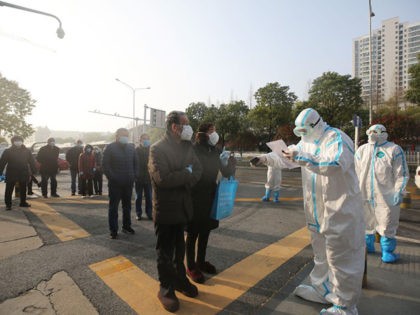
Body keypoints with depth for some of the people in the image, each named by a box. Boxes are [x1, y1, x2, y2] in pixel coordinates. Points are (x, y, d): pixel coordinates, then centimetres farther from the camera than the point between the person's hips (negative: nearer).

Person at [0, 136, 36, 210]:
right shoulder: (8, 151, -3)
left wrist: (33, 171, 0)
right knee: (9, 190, 2)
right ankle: (8, 204, 13)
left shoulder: (27, 151, 3)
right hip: (11, 174, -2)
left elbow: (32, 162, 5)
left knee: (23, 189, 14)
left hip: (24, 174, 2)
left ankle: (23, 202, 28)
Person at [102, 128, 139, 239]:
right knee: (113, 207, 4)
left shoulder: (131, 147, 9)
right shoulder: (110, 147, -4)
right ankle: (113, 230, 13)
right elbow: (105, 165, -8)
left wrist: (133, 176, 5)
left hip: (128, 183, 4)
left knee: (127, 206, 14)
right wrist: (112, 178, -12)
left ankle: (126, 226, 28)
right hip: (115, 183, -4)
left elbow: (136, 163, 14)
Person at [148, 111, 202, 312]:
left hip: (183, 206, 6)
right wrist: (186, 174, -15)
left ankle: (180, 279, 41)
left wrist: (180, 180, -19)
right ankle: (166, 288, 29)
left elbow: (197, 172, -2)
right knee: (165, 250, 11)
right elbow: (163, 178, -27)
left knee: (179, 247, 22)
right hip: (165, 208, -6)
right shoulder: (157, 149, -16)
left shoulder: (188, 147, 5)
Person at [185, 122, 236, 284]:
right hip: (195, 198, -6)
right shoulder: (193, 150, -13)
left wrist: (229, 162, -15)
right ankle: (191, 267, 23)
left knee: (205, 231, 17)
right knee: (193, 233, 7)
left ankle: (201, 261, 35)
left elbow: (227, 173, 3)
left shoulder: (215, 151, 5)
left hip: (210, 197, 6)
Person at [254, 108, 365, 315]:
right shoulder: (306, 142, 10)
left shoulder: (336, 138, -17)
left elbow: (336, 164, -35)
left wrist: (301, 158, -36)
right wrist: (266, 158, -1)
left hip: (340, 211, -8)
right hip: (318, 212, 9)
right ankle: (321, 289, 40)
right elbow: (287, 156, 15)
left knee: (341, 258, 3)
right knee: (321, 254, 22)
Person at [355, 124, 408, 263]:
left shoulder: (394, 150, -2)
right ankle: (368, 246, 32)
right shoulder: (361, 150, 8)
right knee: (366, 222, 15)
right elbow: (356, 172, 10)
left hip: (386, 196, -3)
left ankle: (387, 252, 21)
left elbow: (401, 174, -3)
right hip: (364, 195, 4)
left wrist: (398, 192, -9)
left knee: (387, 225, 5)